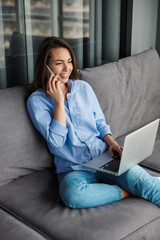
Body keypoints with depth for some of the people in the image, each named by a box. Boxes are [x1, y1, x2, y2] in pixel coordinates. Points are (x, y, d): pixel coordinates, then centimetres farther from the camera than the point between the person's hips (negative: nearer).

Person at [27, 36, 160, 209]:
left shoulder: (83, 87, 11)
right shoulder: (36, 100, -1)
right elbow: (56, 141, -11)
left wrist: (112, 142, -3)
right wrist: (59, 101, -13)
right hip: (74, 169, -3)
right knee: (73, 194, -37)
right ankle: (125, 192, -18)